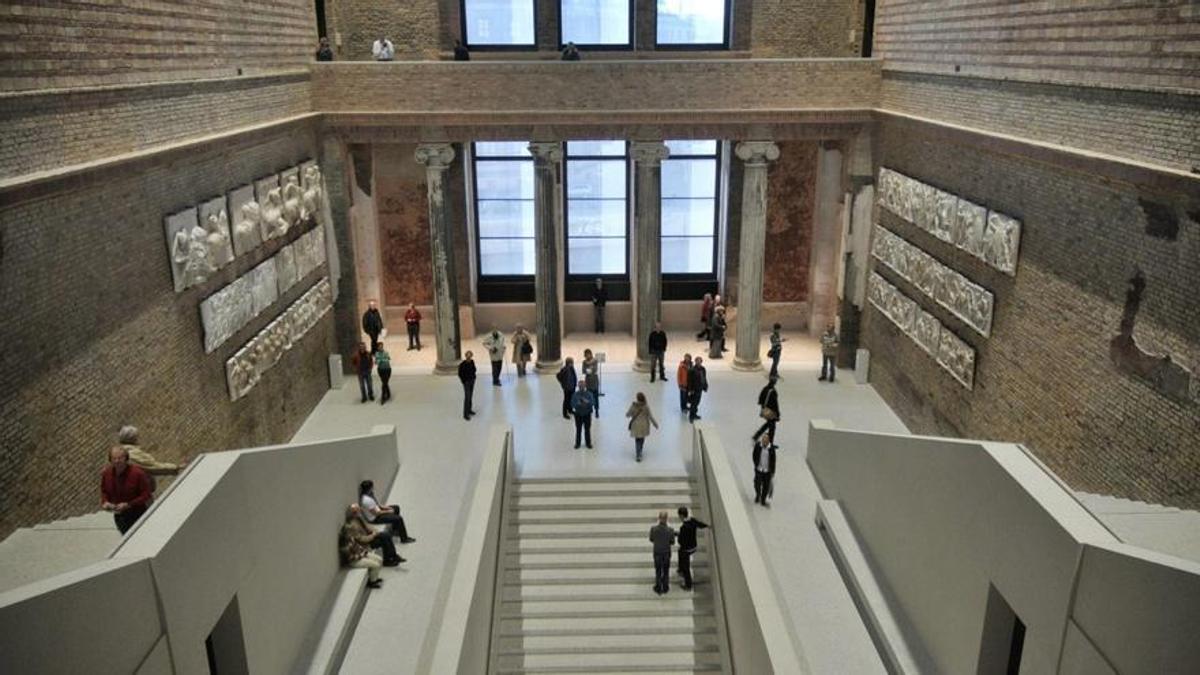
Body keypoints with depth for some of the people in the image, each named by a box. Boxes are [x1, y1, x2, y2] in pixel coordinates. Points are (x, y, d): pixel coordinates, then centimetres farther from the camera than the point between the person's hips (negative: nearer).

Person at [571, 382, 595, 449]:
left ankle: (588, 443, 20)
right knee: (578, 429, 7)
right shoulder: (575, 394, -5)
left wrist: (587, 402, -30)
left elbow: (593, 402, -11)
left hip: (587, 414, 0)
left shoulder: (589, 394, -6)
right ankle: (577, 443, 19)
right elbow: (572, 403, -8)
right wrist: (578, 404, -27)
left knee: (587, 429, 7)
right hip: (578, 414, 0)